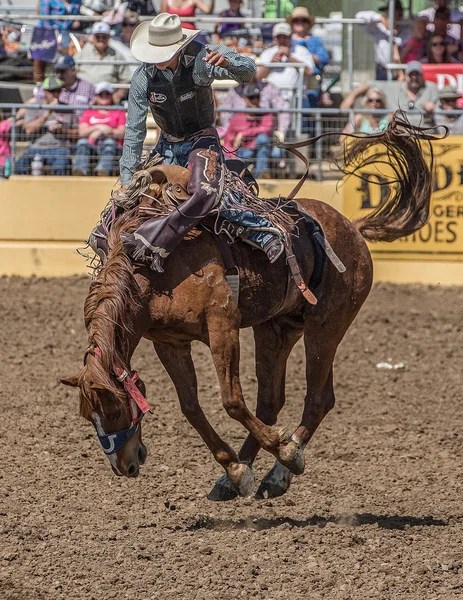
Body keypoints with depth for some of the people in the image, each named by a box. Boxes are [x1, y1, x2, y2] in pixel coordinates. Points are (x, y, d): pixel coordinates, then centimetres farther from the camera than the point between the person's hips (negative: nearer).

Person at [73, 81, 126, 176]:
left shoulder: (119, 112, 24)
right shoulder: (89, 112, 29)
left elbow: (121, 133, 6)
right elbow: (81, 132, 12)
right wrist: (97, 127, -7)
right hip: (92, 145, 1)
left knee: (109, 142, -37)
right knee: (82, 142, -33)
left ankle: (103, 171, -65)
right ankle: (79, 170, -60)